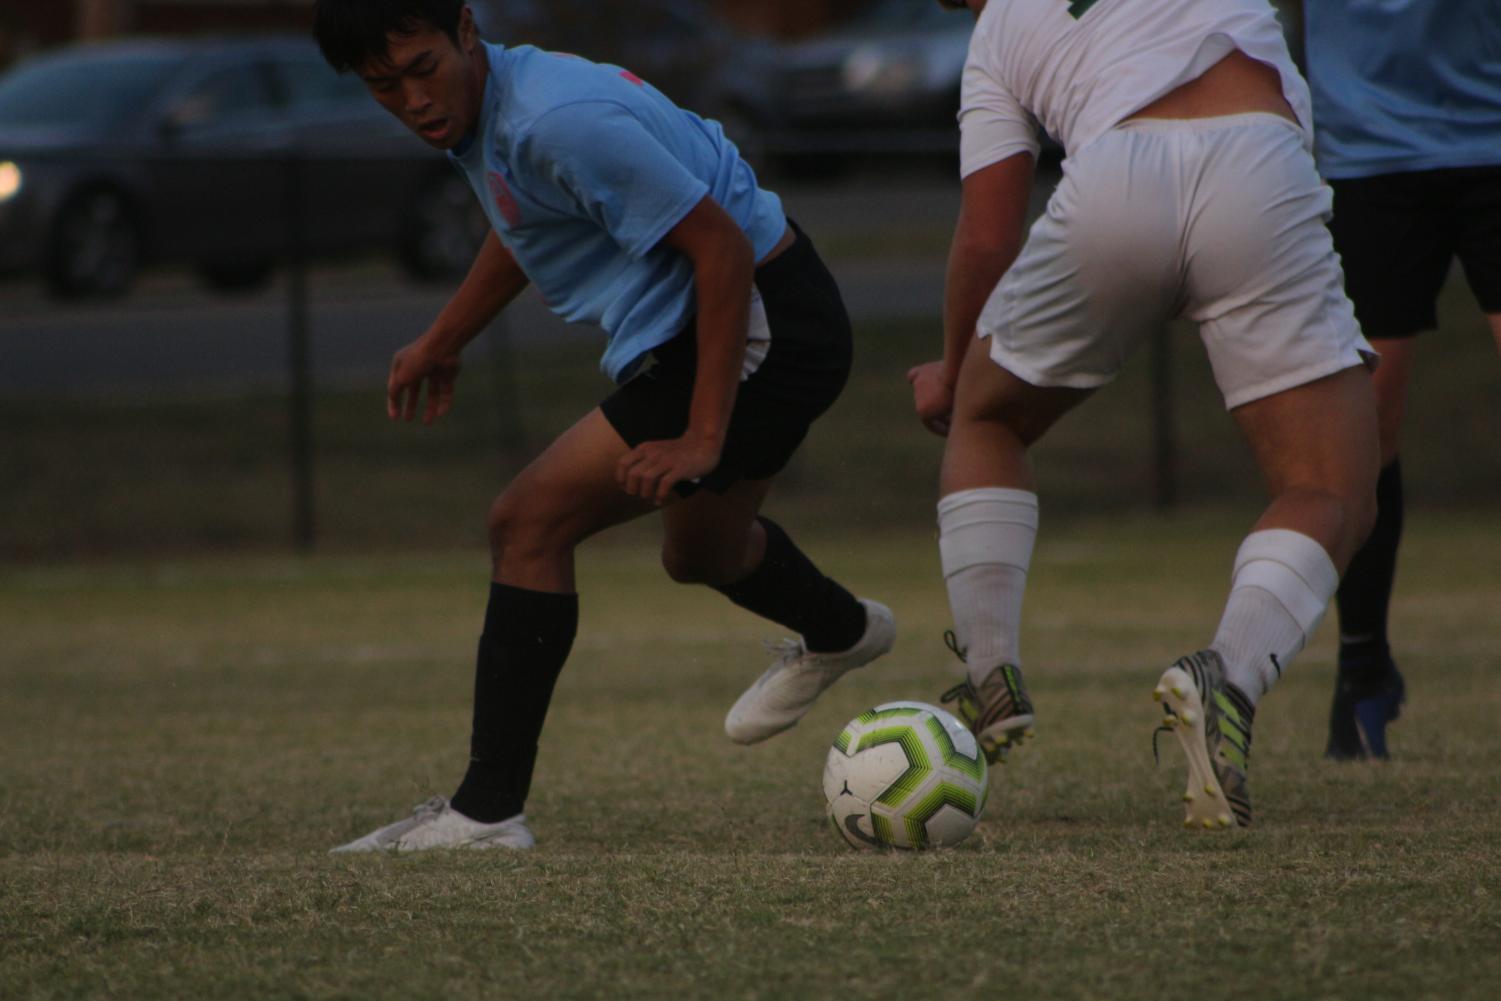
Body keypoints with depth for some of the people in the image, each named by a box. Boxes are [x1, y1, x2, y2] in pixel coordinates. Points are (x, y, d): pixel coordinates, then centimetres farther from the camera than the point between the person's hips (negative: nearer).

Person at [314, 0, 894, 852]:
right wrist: (443, 341, 36)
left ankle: (487, 812, -14)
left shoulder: (559, 122, -28)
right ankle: (839, 634, 65)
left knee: (530, 525, -15)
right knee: (701, 552, 34)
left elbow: (720, 247, -26)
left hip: (759, 329, -10)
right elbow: (527, 225, 27)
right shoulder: (490, 102, 3)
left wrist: (704, 439, -26)